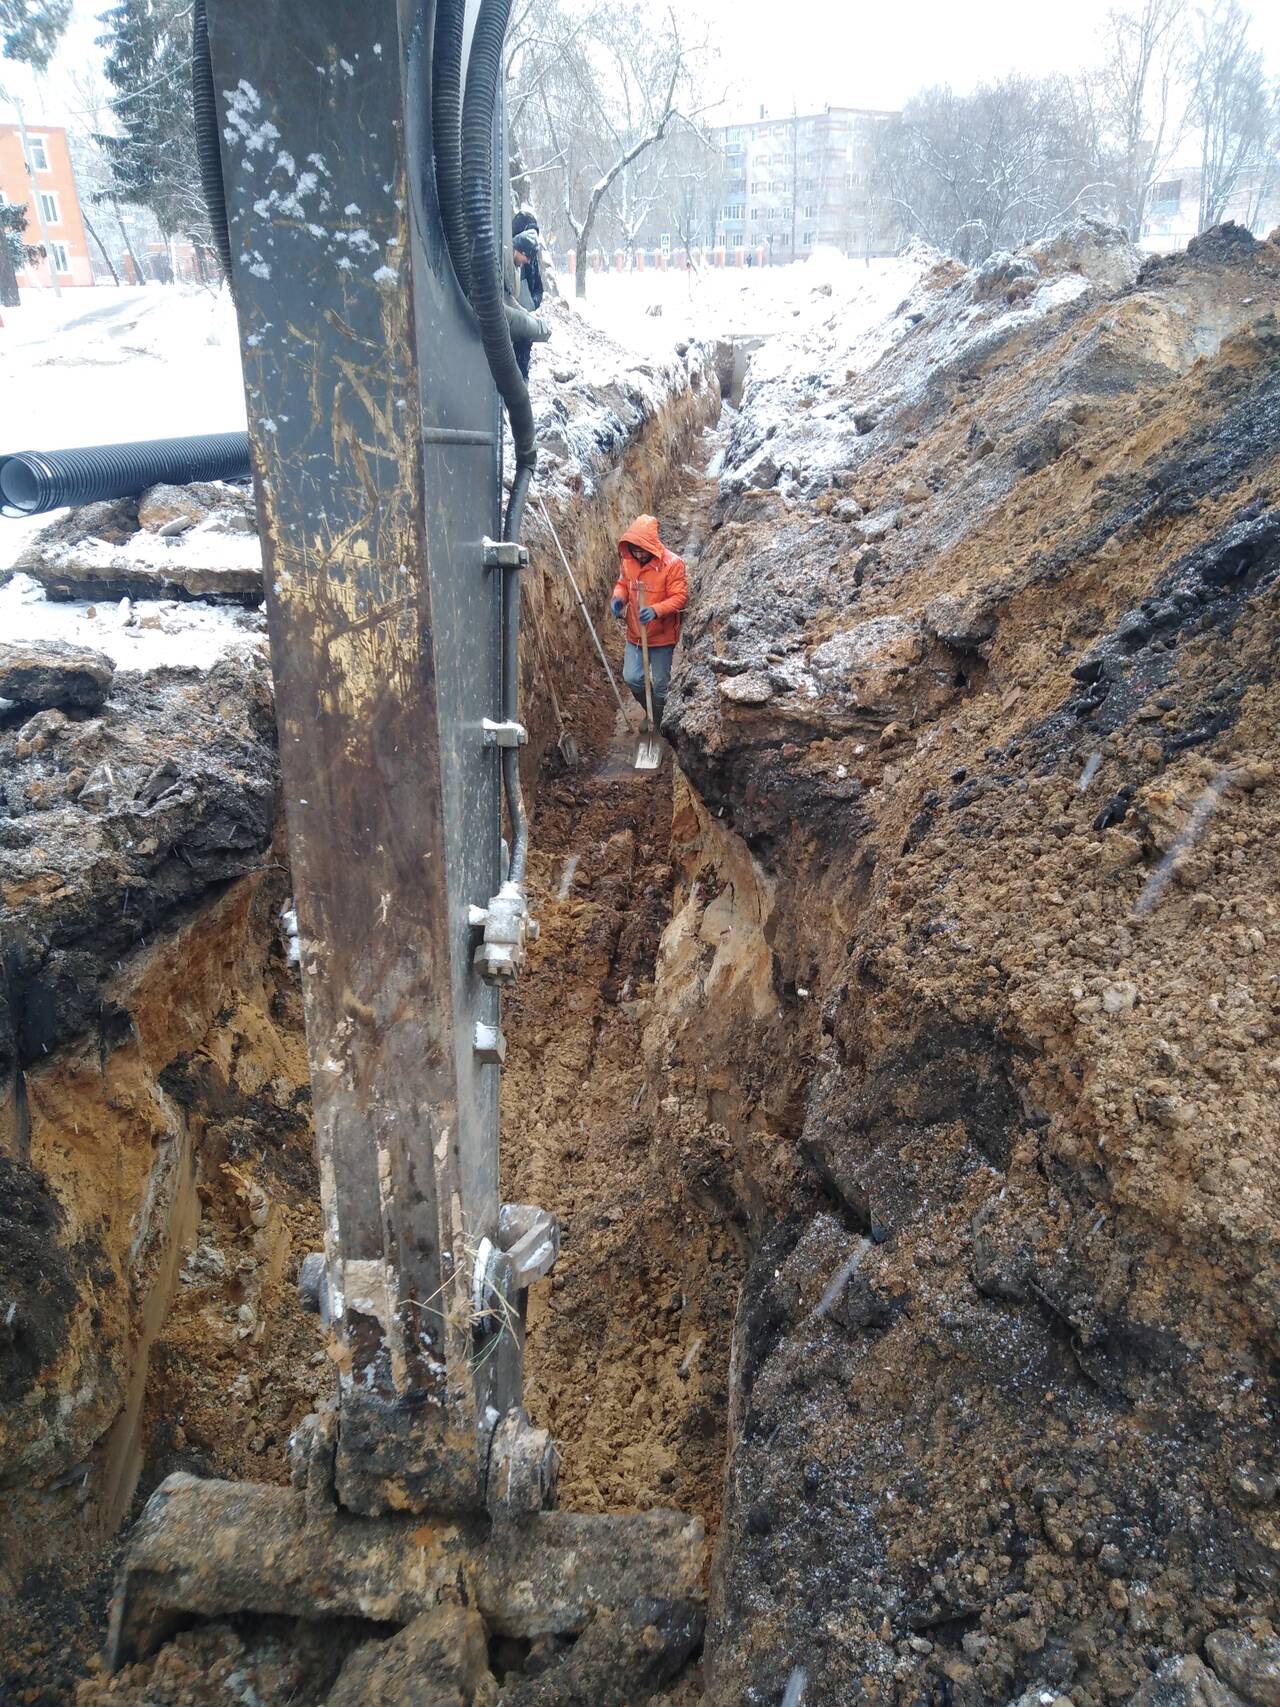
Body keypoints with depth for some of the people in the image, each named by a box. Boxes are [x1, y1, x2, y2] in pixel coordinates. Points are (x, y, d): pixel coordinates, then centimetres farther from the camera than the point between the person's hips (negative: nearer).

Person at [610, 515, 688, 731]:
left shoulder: (672, 564, -21)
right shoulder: (627, 561, -5)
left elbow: (680, 597, -20)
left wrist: (656, 610, -37)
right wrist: (618, 598, -12)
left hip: (662, 636, -5)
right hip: (635, 634, 5)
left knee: (660, 683, 8)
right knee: (631, 678, 8)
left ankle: (657, 724, 29)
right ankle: (651, 712, 36)